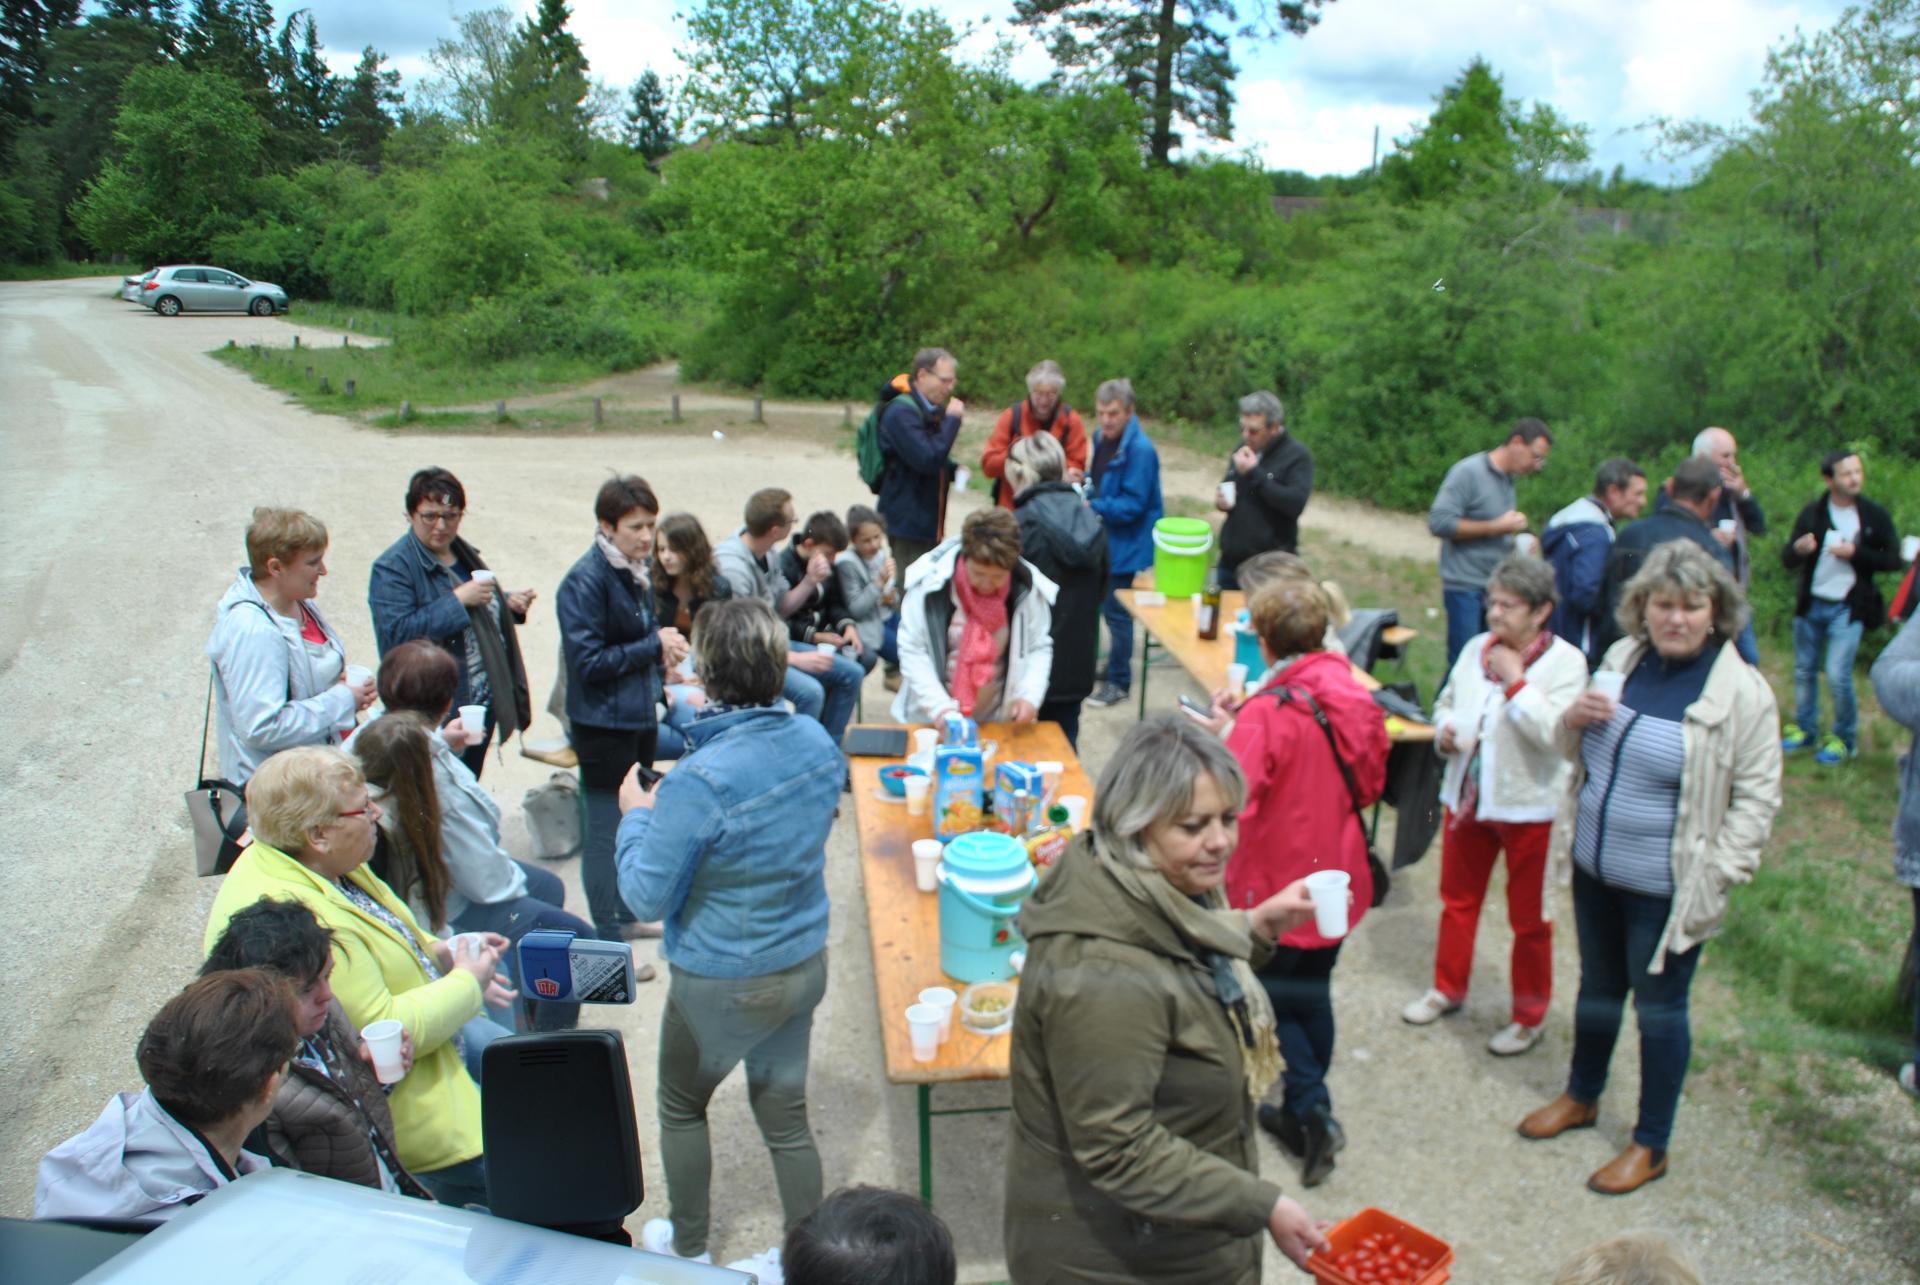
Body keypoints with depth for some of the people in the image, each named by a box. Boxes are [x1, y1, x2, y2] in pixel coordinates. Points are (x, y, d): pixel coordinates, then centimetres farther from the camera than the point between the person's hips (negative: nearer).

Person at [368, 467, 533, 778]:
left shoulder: (464, 553, 12)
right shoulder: (392, 568, -12)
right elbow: (397, 634, -25)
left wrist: (508, 602, 6)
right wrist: (457, 600, -26)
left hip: (484, 702, 8)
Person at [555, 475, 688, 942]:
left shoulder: (637, 570, 7)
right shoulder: (585, 582, -19)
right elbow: (588, 661, -21)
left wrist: (663, 643, 0)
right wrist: (654, 646, -18)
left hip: (640, 716, 9)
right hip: (603, 725, -9)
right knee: (606, 831, 2)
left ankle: (627, 916, 37)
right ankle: (608, 939, 15)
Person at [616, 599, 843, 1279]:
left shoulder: (700, 781, -31)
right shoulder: (817, 742, -10)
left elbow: (646, 896, -21)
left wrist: (636, 815, -5)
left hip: (722, 984, -5)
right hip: (805, 963, 5)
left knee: (681, 1106, 23)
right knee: (785, 1112, 21)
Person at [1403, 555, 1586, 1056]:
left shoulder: (1564, 661, -14)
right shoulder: (1477, 648, 2)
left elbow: (1551, 731, -27)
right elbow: (1447, 701, 17)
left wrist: (1513, 679, -23)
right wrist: (1444, 730, -4)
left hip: (1527, 805, -5)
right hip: (1467, 794, 5)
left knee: (1529, 917, 9)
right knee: (1457, 900, 19)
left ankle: (1530, 1015, 26)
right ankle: (1448, 989, 38)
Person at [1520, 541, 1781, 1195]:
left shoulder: (1741, 692, -15)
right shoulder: (1623, 657, 2)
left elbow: (1757, 795, -11)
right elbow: (1578, 752, 13)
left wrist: (1717, 872, -18)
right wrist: (1574, 718, -10)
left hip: (1666, 888, -5)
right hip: (1595, 866, 6)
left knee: (1659, 1006, 8)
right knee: (1598, 986, 22)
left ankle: (1651, 1145, 26)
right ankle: (1581, 1096, 44)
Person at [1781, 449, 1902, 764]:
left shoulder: (1875, 516, -4)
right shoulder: (1812, 513, 0)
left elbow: (1894, 560, -3)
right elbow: (1788, 561, -3)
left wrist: (1855, 553, -17)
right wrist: (1798, 549, -25)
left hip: (1849, 608, -3)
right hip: (1811, 606, 3)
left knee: (1837, 675, -9)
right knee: (1804, 671, 12)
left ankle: (1845, 738, 10)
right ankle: (1805, 729, 29)